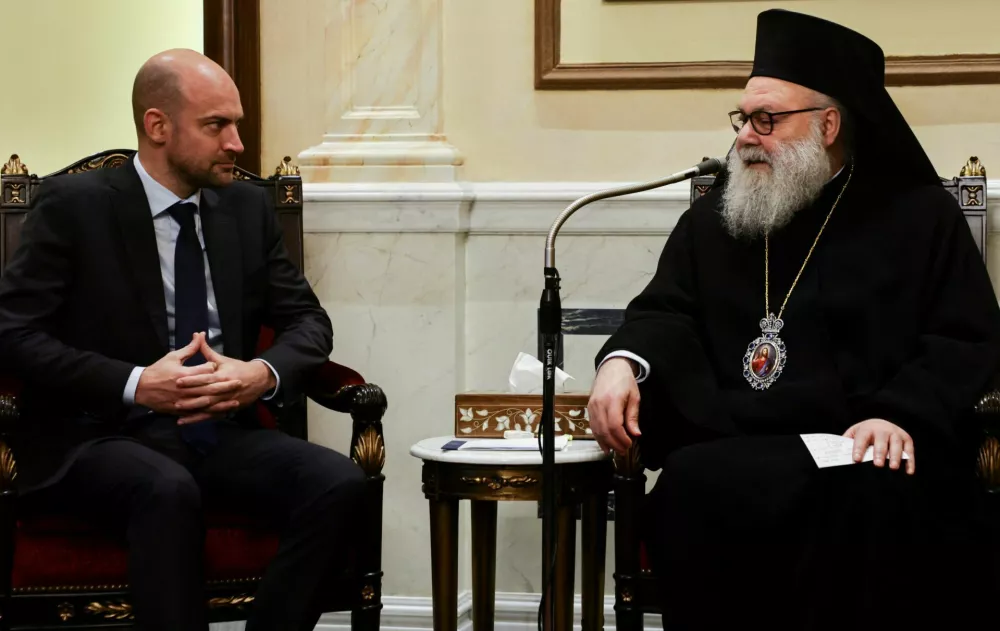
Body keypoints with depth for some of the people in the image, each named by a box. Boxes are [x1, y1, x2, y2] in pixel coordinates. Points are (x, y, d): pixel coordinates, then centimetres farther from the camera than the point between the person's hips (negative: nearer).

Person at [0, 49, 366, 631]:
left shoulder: (248, 207, 10)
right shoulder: (76, 206, -4)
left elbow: (308, 321, 13)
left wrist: (264, 374, -11)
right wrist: (136, 384, -21)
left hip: (222, 432, 5)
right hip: (104, 435, -4)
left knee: (339, 483, -23)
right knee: (169, 490, -38)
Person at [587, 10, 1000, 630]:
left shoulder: (920, 214, 11)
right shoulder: (714, 216, 22)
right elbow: (666, 314, 18)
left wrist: (904, 415, -14)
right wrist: (623, 362, -7)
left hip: (867, 457, -2)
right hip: (732, 456, 2)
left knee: (872, 504, -38)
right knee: (693, 489, -33)